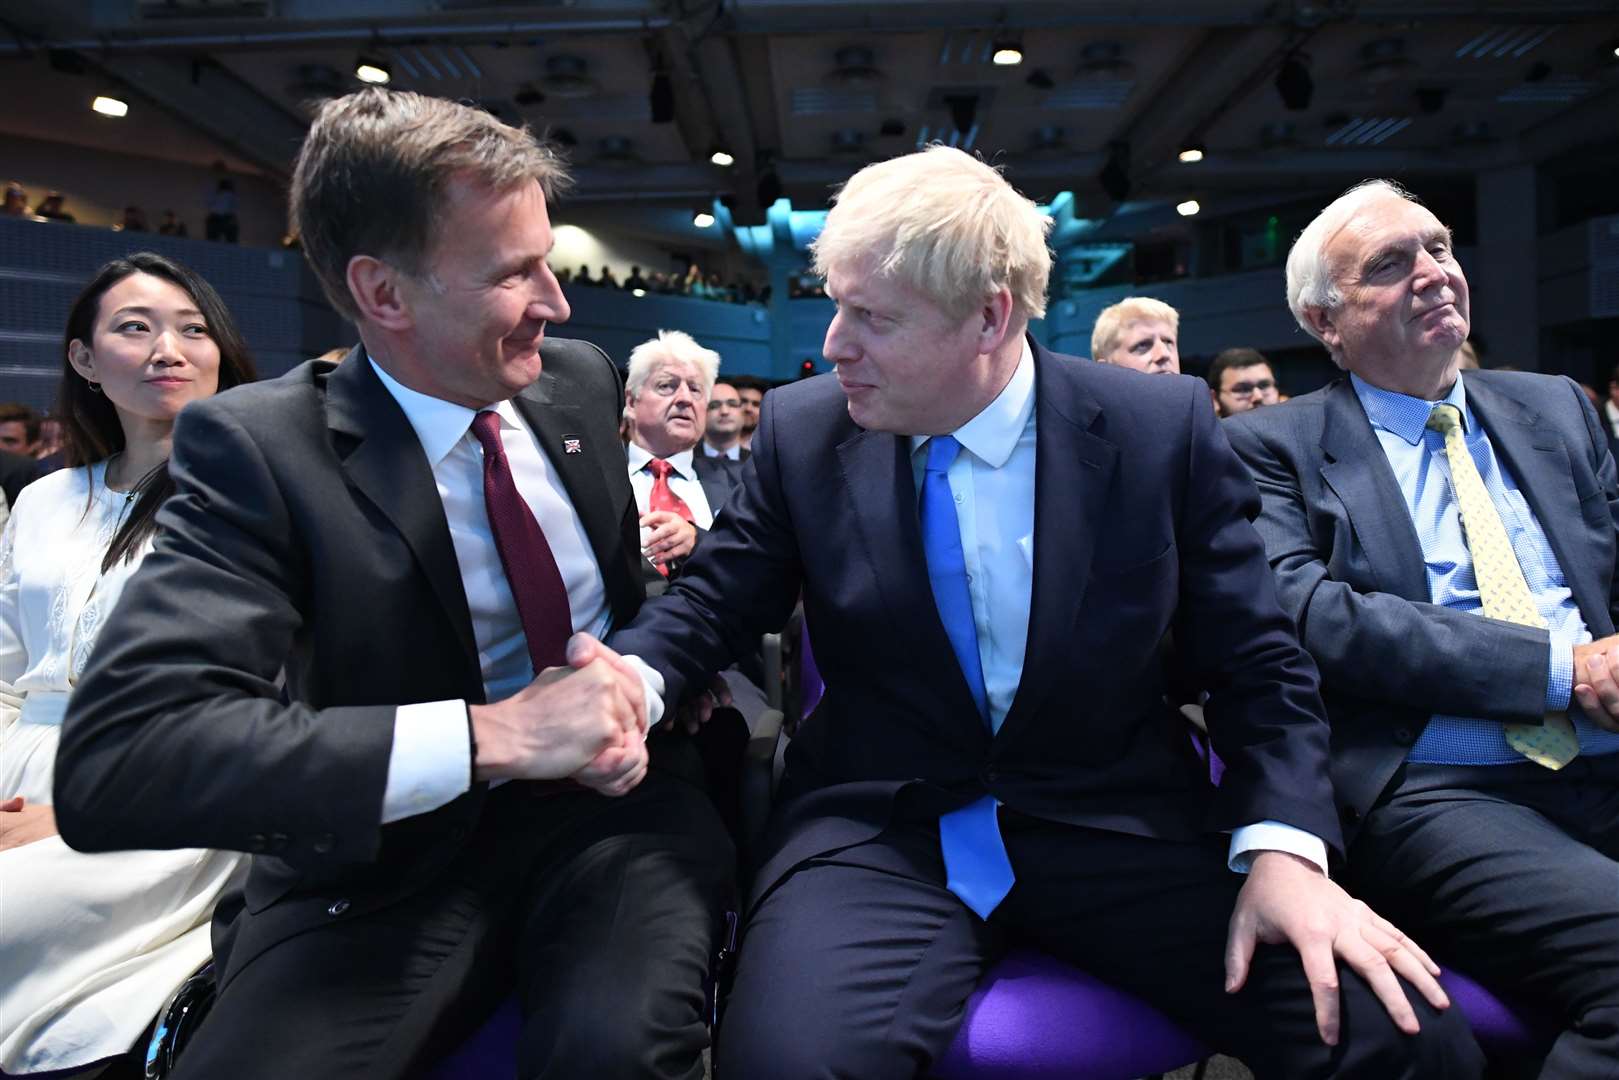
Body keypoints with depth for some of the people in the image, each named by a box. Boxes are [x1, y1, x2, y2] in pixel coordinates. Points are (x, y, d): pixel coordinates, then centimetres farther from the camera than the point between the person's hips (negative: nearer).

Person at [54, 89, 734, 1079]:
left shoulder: (582, 379, 1)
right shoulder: (257, 447, -12)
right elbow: (113, 760, -22)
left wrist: (638, 683, -9)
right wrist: (491, 735, -28)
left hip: (610, 799, 2)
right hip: (395, 853, -1)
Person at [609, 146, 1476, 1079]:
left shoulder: (1166, 431, -4)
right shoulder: (802, 430, 0)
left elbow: (1260, 663, 1)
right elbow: (711, 606, 6)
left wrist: (1283, 847, -13)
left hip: (1119, 827, 1)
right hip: (880, 829, 0)